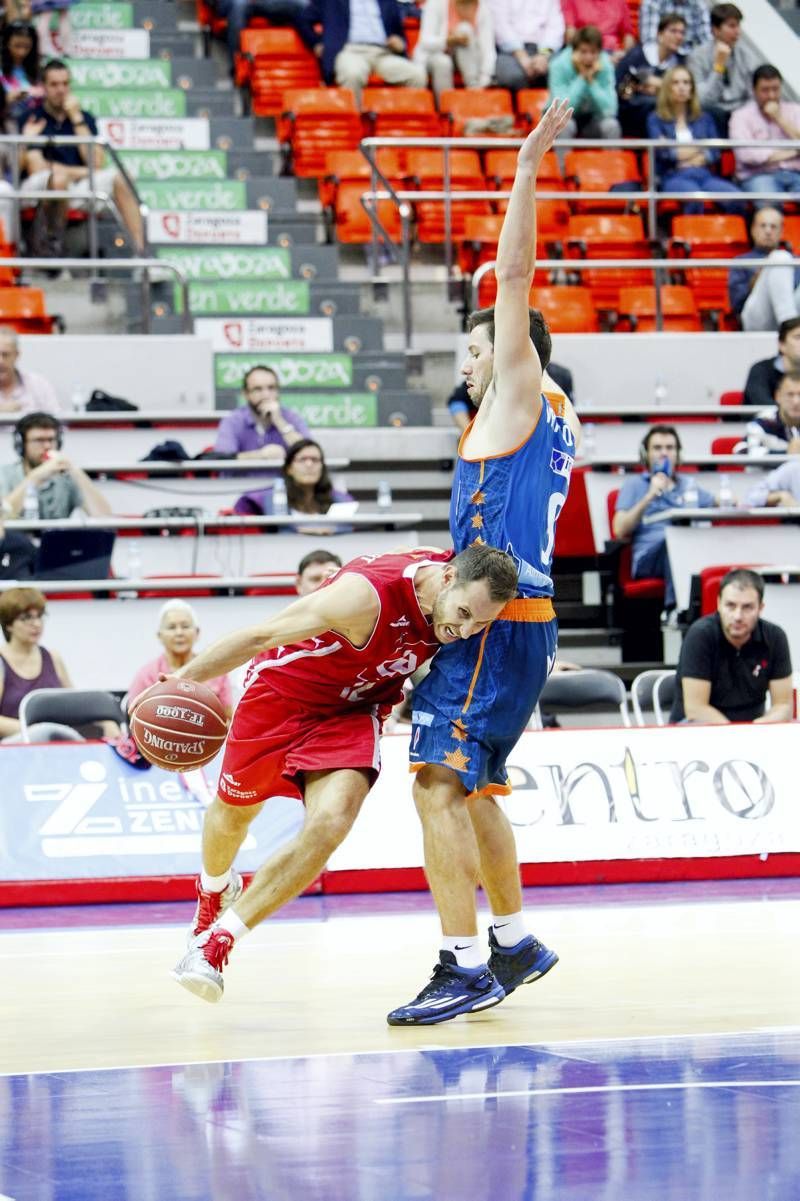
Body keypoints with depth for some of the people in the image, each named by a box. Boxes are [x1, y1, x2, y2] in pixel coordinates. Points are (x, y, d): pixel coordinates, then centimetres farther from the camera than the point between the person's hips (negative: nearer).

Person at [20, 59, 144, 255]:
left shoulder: (84, 118, 11)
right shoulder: (31, 119, -2)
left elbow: (96, 163, -3)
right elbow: (36, 167, -12)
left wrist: (77, 119, -7)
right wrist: (83, 172, -5)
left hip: (74, 188, 5)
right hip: (38, 191, -5)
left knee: (117, 178, -18)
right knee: (59, 177, -37)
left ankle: (140, 251, -24)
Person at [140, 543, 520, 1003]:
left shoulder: (465, 584, -19)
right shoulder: (367, 594, -38)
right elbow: (261, 636, -29)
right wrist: (182, 679, -25)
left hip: (353, 710, 3)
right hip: (284, 689, -3)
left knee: (331, 822, -21)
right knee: (236, 808, 19)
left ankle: (218, 939, -9)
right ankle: (215, 888, 57)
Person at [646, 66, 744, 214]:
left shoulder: (704, 119, 24)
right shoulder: (656, 119, 14)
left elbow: (715, 153, 10)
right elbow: (662, 153, -1)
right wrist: (700, 148, 8)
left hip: (705, 175, 3)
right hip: (675, 178, -3)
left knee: (736, 198, -32)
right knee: (695, 199, -41)